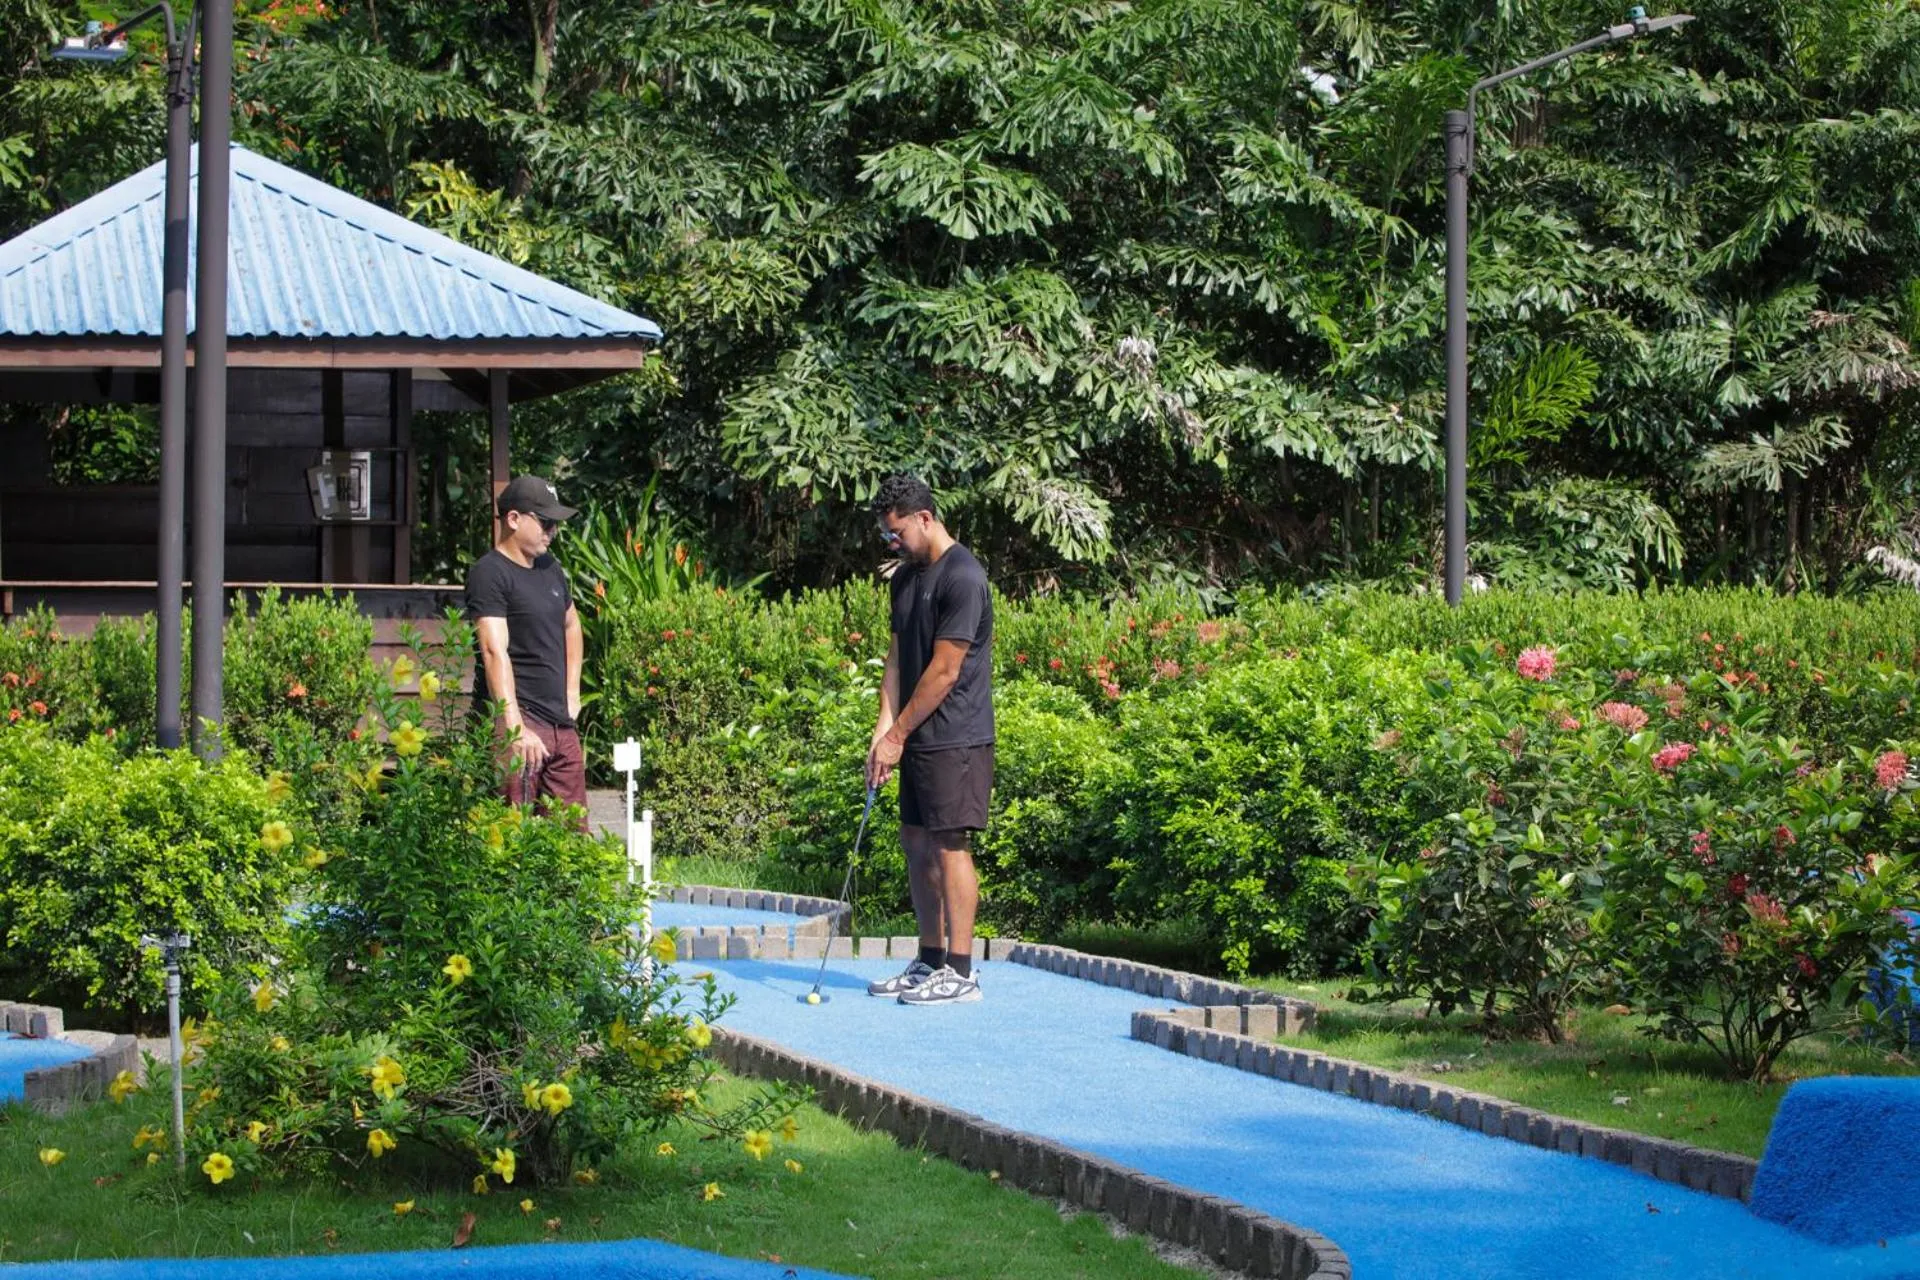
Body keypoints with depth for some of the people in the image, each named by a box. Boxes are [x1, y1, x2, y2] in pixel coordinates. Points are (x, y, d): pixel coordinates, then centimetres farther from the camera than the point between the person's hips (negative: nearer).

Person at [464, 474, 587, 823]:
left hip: (560, 721, 9)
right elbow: (495, 653, -20)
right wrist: (514, 729, -29)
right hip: (517, 718, -9)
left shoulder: (550, 568, 17)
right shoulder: (490, 574, -10)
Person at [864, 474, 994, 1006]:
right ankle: (930, 961, 19)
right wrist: (884, 729, 0)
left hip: (955, 739, -9)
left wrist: (898, 735, -13)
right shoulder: (906, 577, 14)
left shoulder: (962, 578, -15)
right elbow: (898, 659, 13)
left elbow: (944, 670, -17)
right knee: (916, 842, 11)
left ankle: (960, 973, -6)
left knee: (949, 844, -9)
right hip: (917, 740, 9)